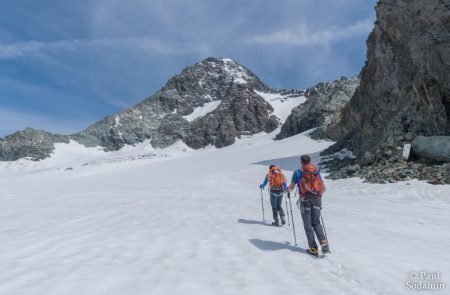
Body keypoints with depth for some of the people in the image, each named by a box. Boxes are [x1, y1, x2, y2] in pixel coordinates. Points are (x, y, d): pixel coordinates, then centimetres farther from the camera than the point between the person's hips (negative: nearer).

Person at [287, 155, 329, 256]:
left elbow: (291, 187, 1)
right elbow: (323, 188, 10)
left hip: (305, 200, -3)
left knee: (308, 225, 6)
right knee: (316, 223, 16)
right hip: (317, 199, 3)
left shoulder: (298, 172, 0)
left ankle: (313, 249, 6)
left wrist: (287, 190, 23)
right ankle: (323, 242, -3)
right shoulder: (316, 171, 9)